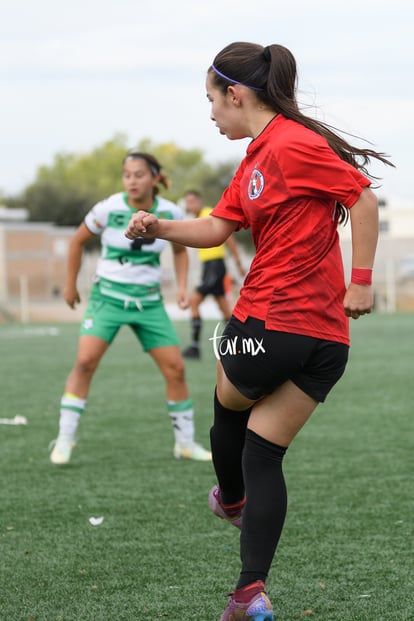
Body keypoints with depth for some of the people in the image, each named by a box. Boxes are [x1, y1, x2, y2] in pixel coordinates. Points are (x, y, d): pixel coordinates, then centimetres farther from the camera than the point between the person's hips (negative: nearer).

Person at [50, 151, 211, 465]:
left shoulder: (171, 213, -6)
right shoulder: (109, 209, -13)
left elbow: (180, 251, 14)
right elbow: (78, 241, 4)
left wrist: (182, 286, 0)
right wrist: (70, 285, 8)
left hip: (149, 300, 3)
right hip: (108, 295, -3)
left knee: (176, 368, -1)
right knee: (85, 361, -19)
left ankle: (186, 442, 15)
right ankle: (64, 440, -12)